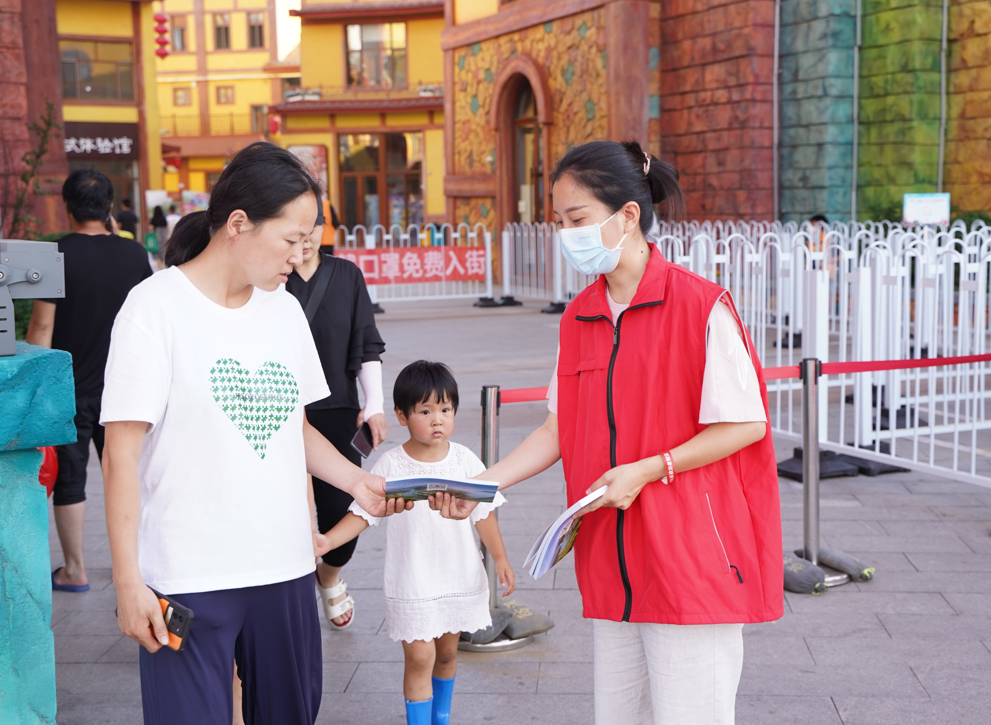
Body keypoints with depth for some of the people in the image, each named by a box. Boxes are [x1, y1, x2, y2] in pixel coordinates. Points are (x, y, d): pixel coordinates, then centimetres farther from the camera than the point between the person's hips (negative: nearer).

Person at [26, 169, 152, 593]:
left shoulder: (58, 254, -13)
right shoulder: (133, 254, -1)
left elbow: (42, 326, -13)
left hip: (69, 387, -4)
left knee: (69, 478, 6)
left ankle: (74, 571, 13)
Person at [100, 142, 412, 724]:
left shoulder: (285, 309, 10)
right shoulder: (156, 306, -8)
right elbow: (122, 457, -10)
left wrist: (356, 480, 2)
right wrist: (128, 581, -14)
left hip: (285, 568, 6)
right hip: (188, 581, -6)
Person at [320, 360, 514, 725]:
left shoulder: (465, 460, -3)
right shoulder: (391, 465, -9)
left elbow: (484, 513, 4)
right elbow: (361, 514, -7)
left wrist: (500, 559, 1)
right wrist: (323, 542, -20)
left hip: (459, 578, 3)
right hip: (412, 582, -3)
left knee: (447, 652, 16)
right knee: (419, 657, -5)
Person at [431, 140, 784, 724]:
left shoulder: (701, 305, -12)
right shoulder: (579, 319, 10)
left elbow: (746, 423, -11)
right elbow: (562, 427, 12)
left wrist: (646, 470, -18)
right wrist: (481, 485, 2)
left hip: (692, 561, -6)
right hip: (613, 564, 7)